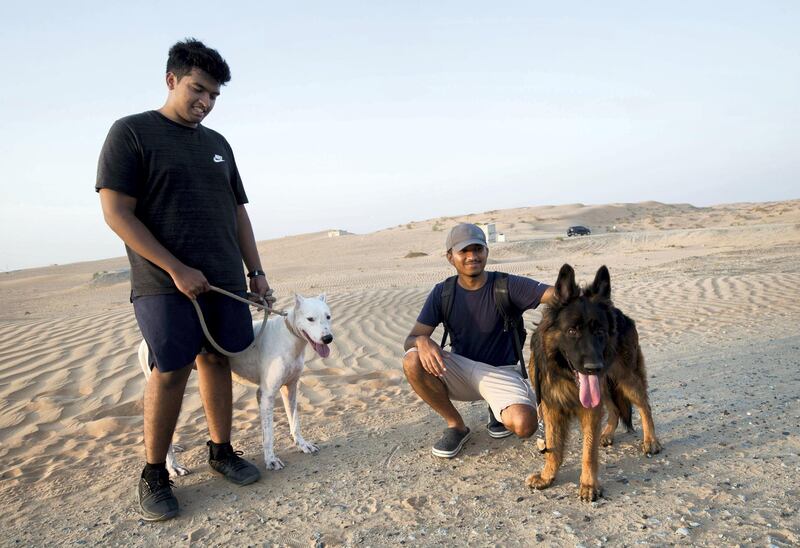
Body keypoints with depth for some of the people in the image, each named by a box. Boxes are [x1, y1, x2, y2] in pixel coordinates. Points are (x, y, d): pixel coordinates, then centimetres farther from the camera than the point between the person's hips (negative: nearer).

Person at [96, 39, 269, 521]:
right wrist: (176, 269, -15)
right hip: (165, 283, -5)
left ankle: (221, 451, 21)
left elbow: (238, 212, 18)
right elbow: (117, 212, -9)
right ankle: (155, 474, 12)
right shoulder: (131, 132, -2)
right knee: (171, 372, -4)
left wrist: (256, 271, 10)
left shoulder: (218, 144, 16)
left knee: (217, 360, 8)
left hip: (224, 281, 5)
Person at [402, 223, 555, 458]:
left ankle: (499, 410, 10)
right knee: (412, 361, -27)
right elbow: (410, 339, -8)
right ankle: (455, 424, -3)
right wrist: (422, 341, -34)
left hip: (499, 371, -2)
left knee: (524, 425, -30)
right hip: (460, 368, 2)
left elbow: (556, 294, -26)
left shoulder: (507, 286, -13)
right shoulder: (443, 292, -5)